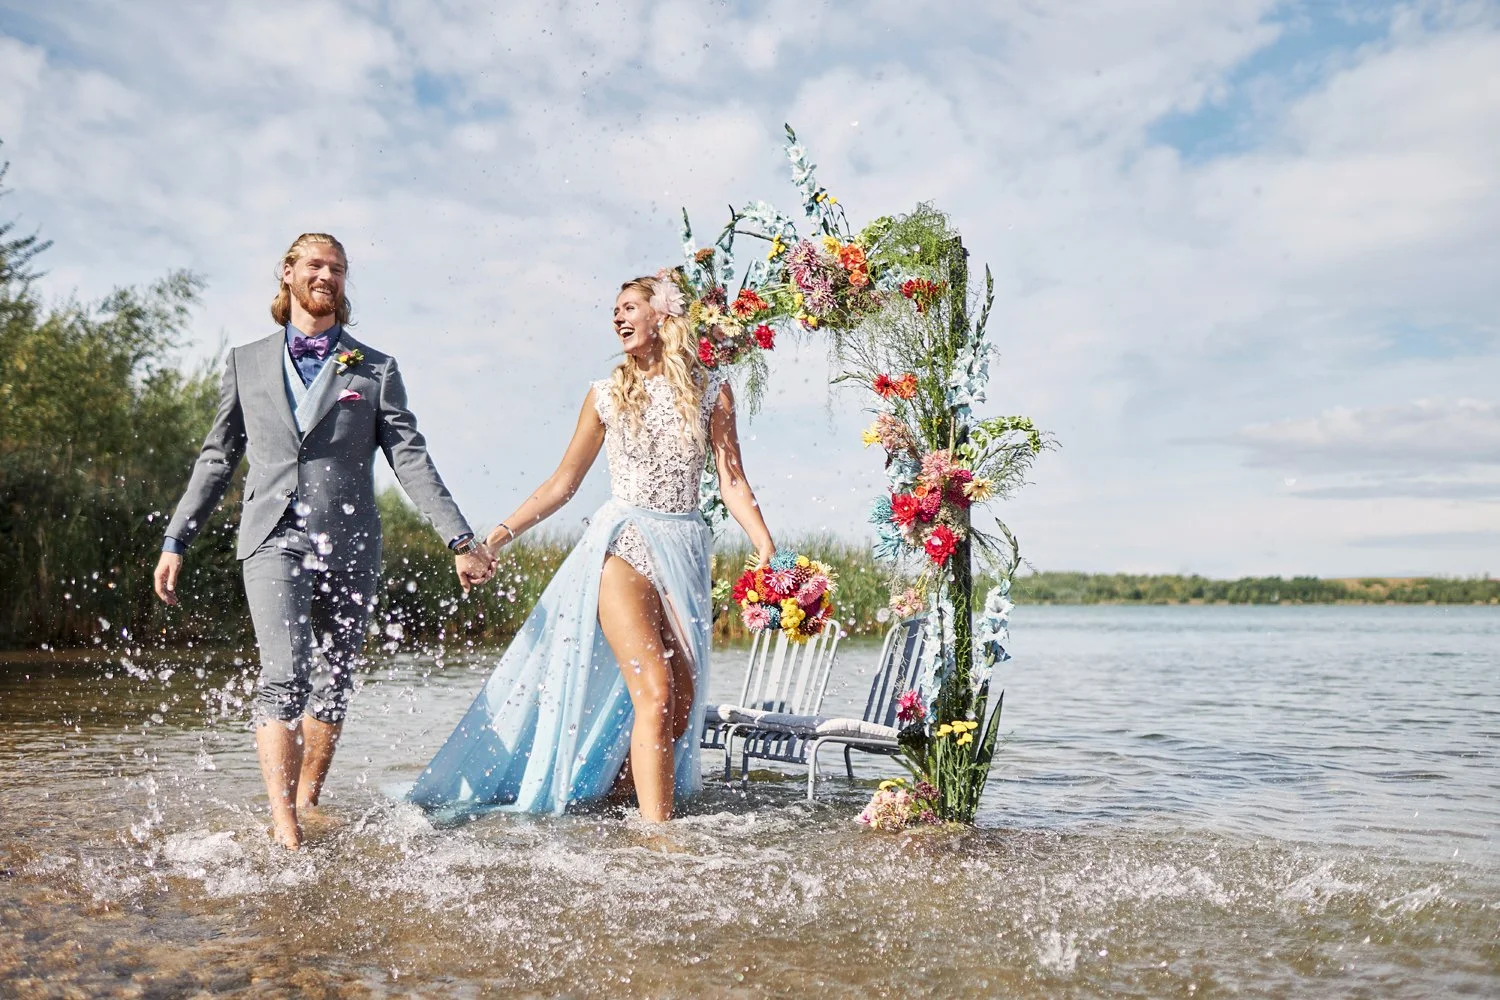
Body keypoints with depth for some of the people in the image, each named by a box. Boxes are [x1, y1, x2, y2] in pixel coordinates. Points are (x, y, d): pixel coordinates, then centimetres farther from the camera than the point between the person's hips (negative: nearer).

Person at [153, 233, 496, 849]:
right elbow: (217, 459, 16)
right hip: (274, 539, -1)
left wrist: (460, 540, -7)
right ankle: (283, 825, -17)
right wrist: (175, 541, 12)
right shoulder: (247, 362, 13)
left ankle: (308, 799, 26)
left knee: (334, 683, 8)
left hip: (349, 546, 1)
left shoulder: (375, 370, 10)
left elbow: (412, 461, 3)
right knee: (285, 675, -17)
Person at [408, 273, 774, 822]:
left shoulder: (711, 392, 8)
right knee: (654, 691, -16)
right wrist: (499, 535, 3)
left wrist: (770, 552, -9)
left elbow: (733, 485, 4)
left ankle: (612, 799, 17)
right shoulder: (606, 394, 8)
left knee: (681, 707, -1)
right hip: (623, 544, -2)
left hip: (685, 550, 2)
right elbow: (562, 483, 10)